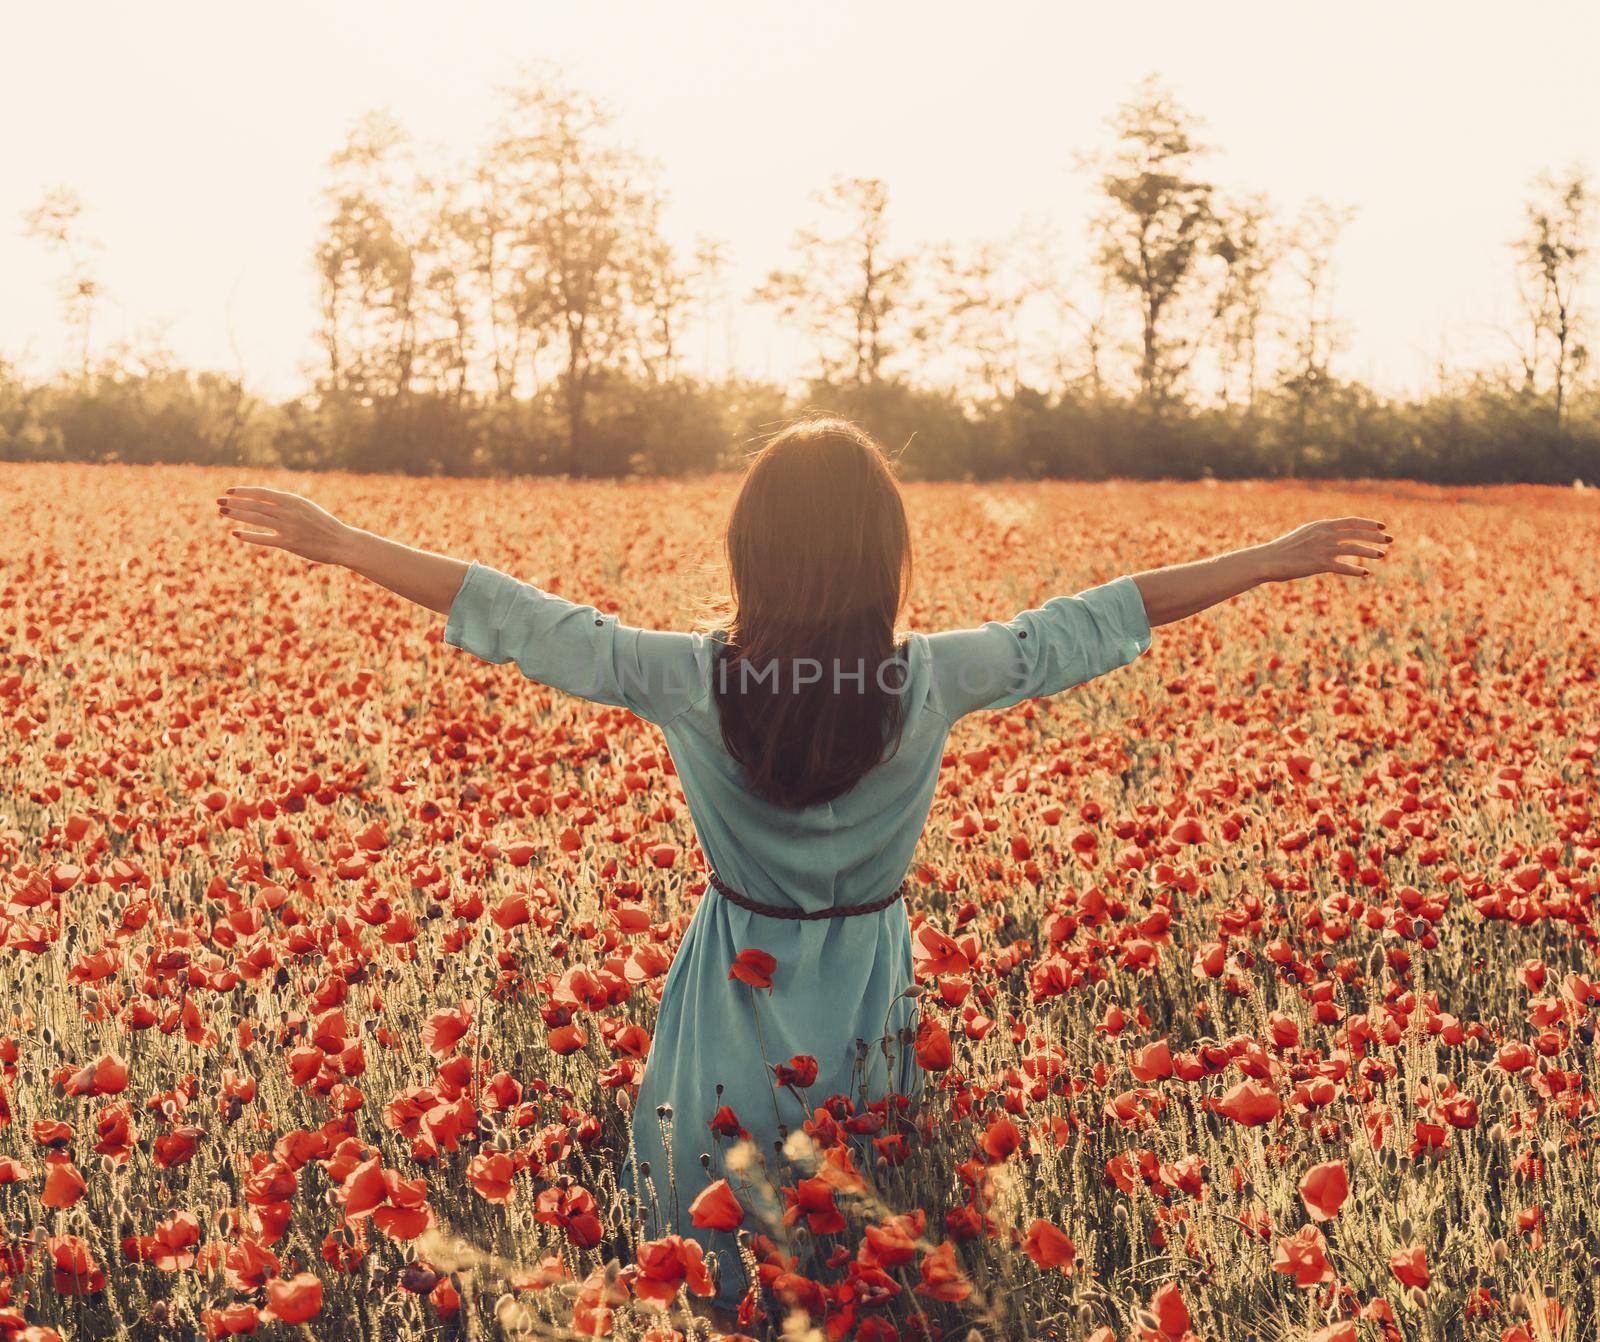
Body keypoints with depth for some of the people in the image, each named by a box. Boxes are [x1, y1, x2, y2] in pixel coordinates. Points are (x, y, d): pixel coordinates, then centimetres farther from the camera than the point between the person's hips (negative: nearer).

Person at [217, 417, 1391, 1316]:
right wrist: (1271, 559, 4)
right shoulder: (934, 679, -17)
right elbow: (1090, 622, -8)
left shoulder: (690, 679, -18)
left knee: (706, 1239, 19)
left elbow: (520, 619, -12)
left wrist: (340, 543, -2)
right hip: (870, 992, 1)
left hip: (736, 994, 0)